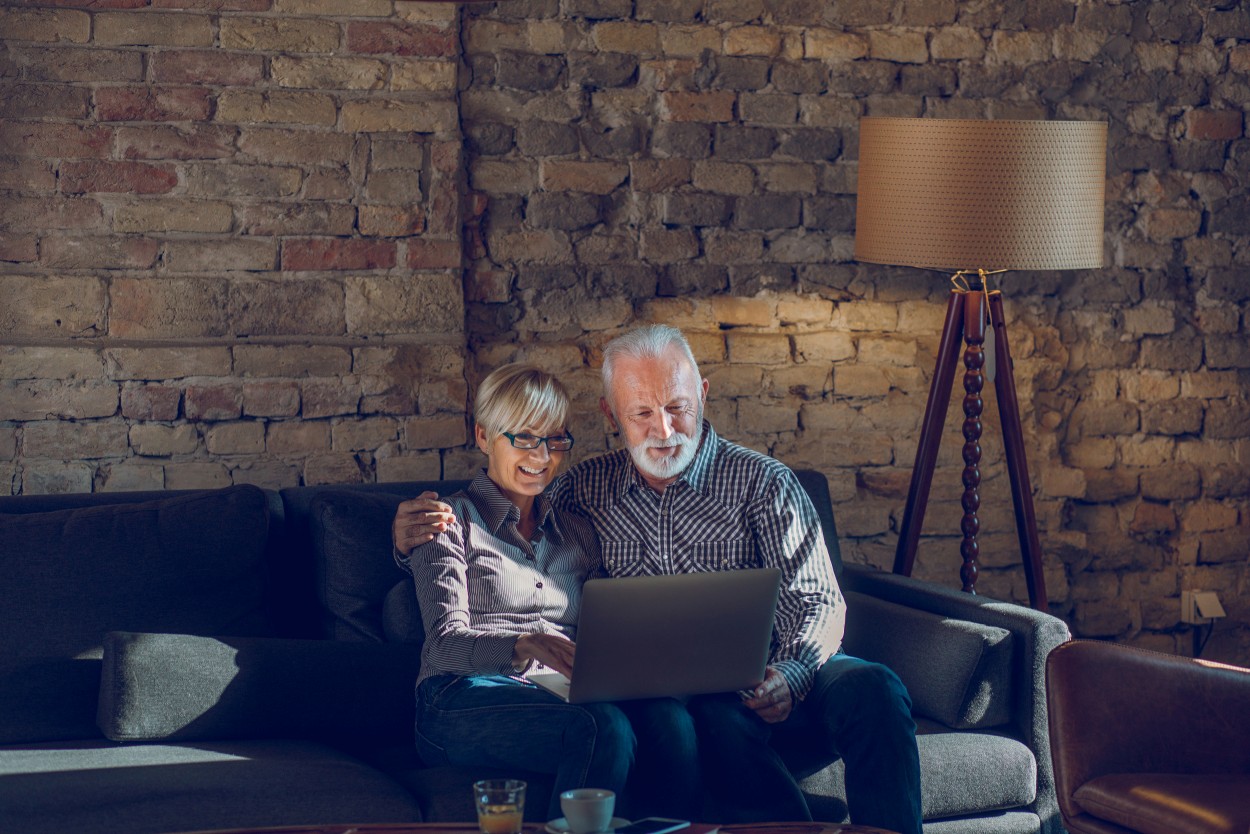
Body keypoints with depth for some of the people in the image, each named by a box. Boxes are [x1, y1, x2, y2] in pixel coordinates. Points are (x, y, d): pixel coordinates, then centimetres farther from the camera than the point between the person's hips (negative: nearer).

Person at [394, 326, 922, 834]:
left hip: (766, 685, 0)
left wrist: (789, 676, -21)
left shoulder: (763, 481, 9)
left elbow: (819, 603, 1)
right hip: (669, 697, 0)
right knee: (720, 717, -37)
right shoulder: (585, 489, 17)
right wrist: (418, 532, 7)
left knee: (871, 689, -32)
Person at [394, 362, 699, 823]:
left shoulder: (578, 533, 26)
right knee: (605, 729, -37)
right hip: (463, 702, -4)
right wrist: (526, 646, -27)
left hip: (562, 696, 4)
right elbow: (446, 643, -5)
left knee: (661, 713, -33)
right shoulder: (453, 523, 10)